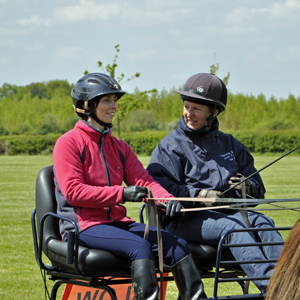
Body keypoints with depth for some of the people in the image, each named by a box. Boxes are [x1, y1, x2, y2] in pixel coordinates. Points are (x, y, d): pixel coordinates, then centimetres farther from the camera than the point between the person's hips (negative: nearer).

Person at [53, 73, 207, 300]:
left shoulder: (119, 147, 20)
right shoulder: (69, 143, -2)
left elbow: (143, 180, 9)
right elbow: (73, 191, -13)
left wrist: (167, 200, -13)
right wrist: (121, 194, -22)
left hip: (117, 221, 7)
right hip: (84, 226, -7)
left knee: (177, 244, -14)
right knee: (140, 246, -32)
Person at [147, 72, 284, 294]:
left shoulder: (229, 144, 21)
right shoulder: (170, 146, 6)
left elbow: (258, 190, 19)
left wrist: (247, 186, -6)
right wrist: (198, 195, -21)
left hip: (228, 212, 5)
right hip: (186, 220, -5)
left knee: (262, 222, -24)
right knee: (233, 227, -32)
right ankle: (270, 286, -47)